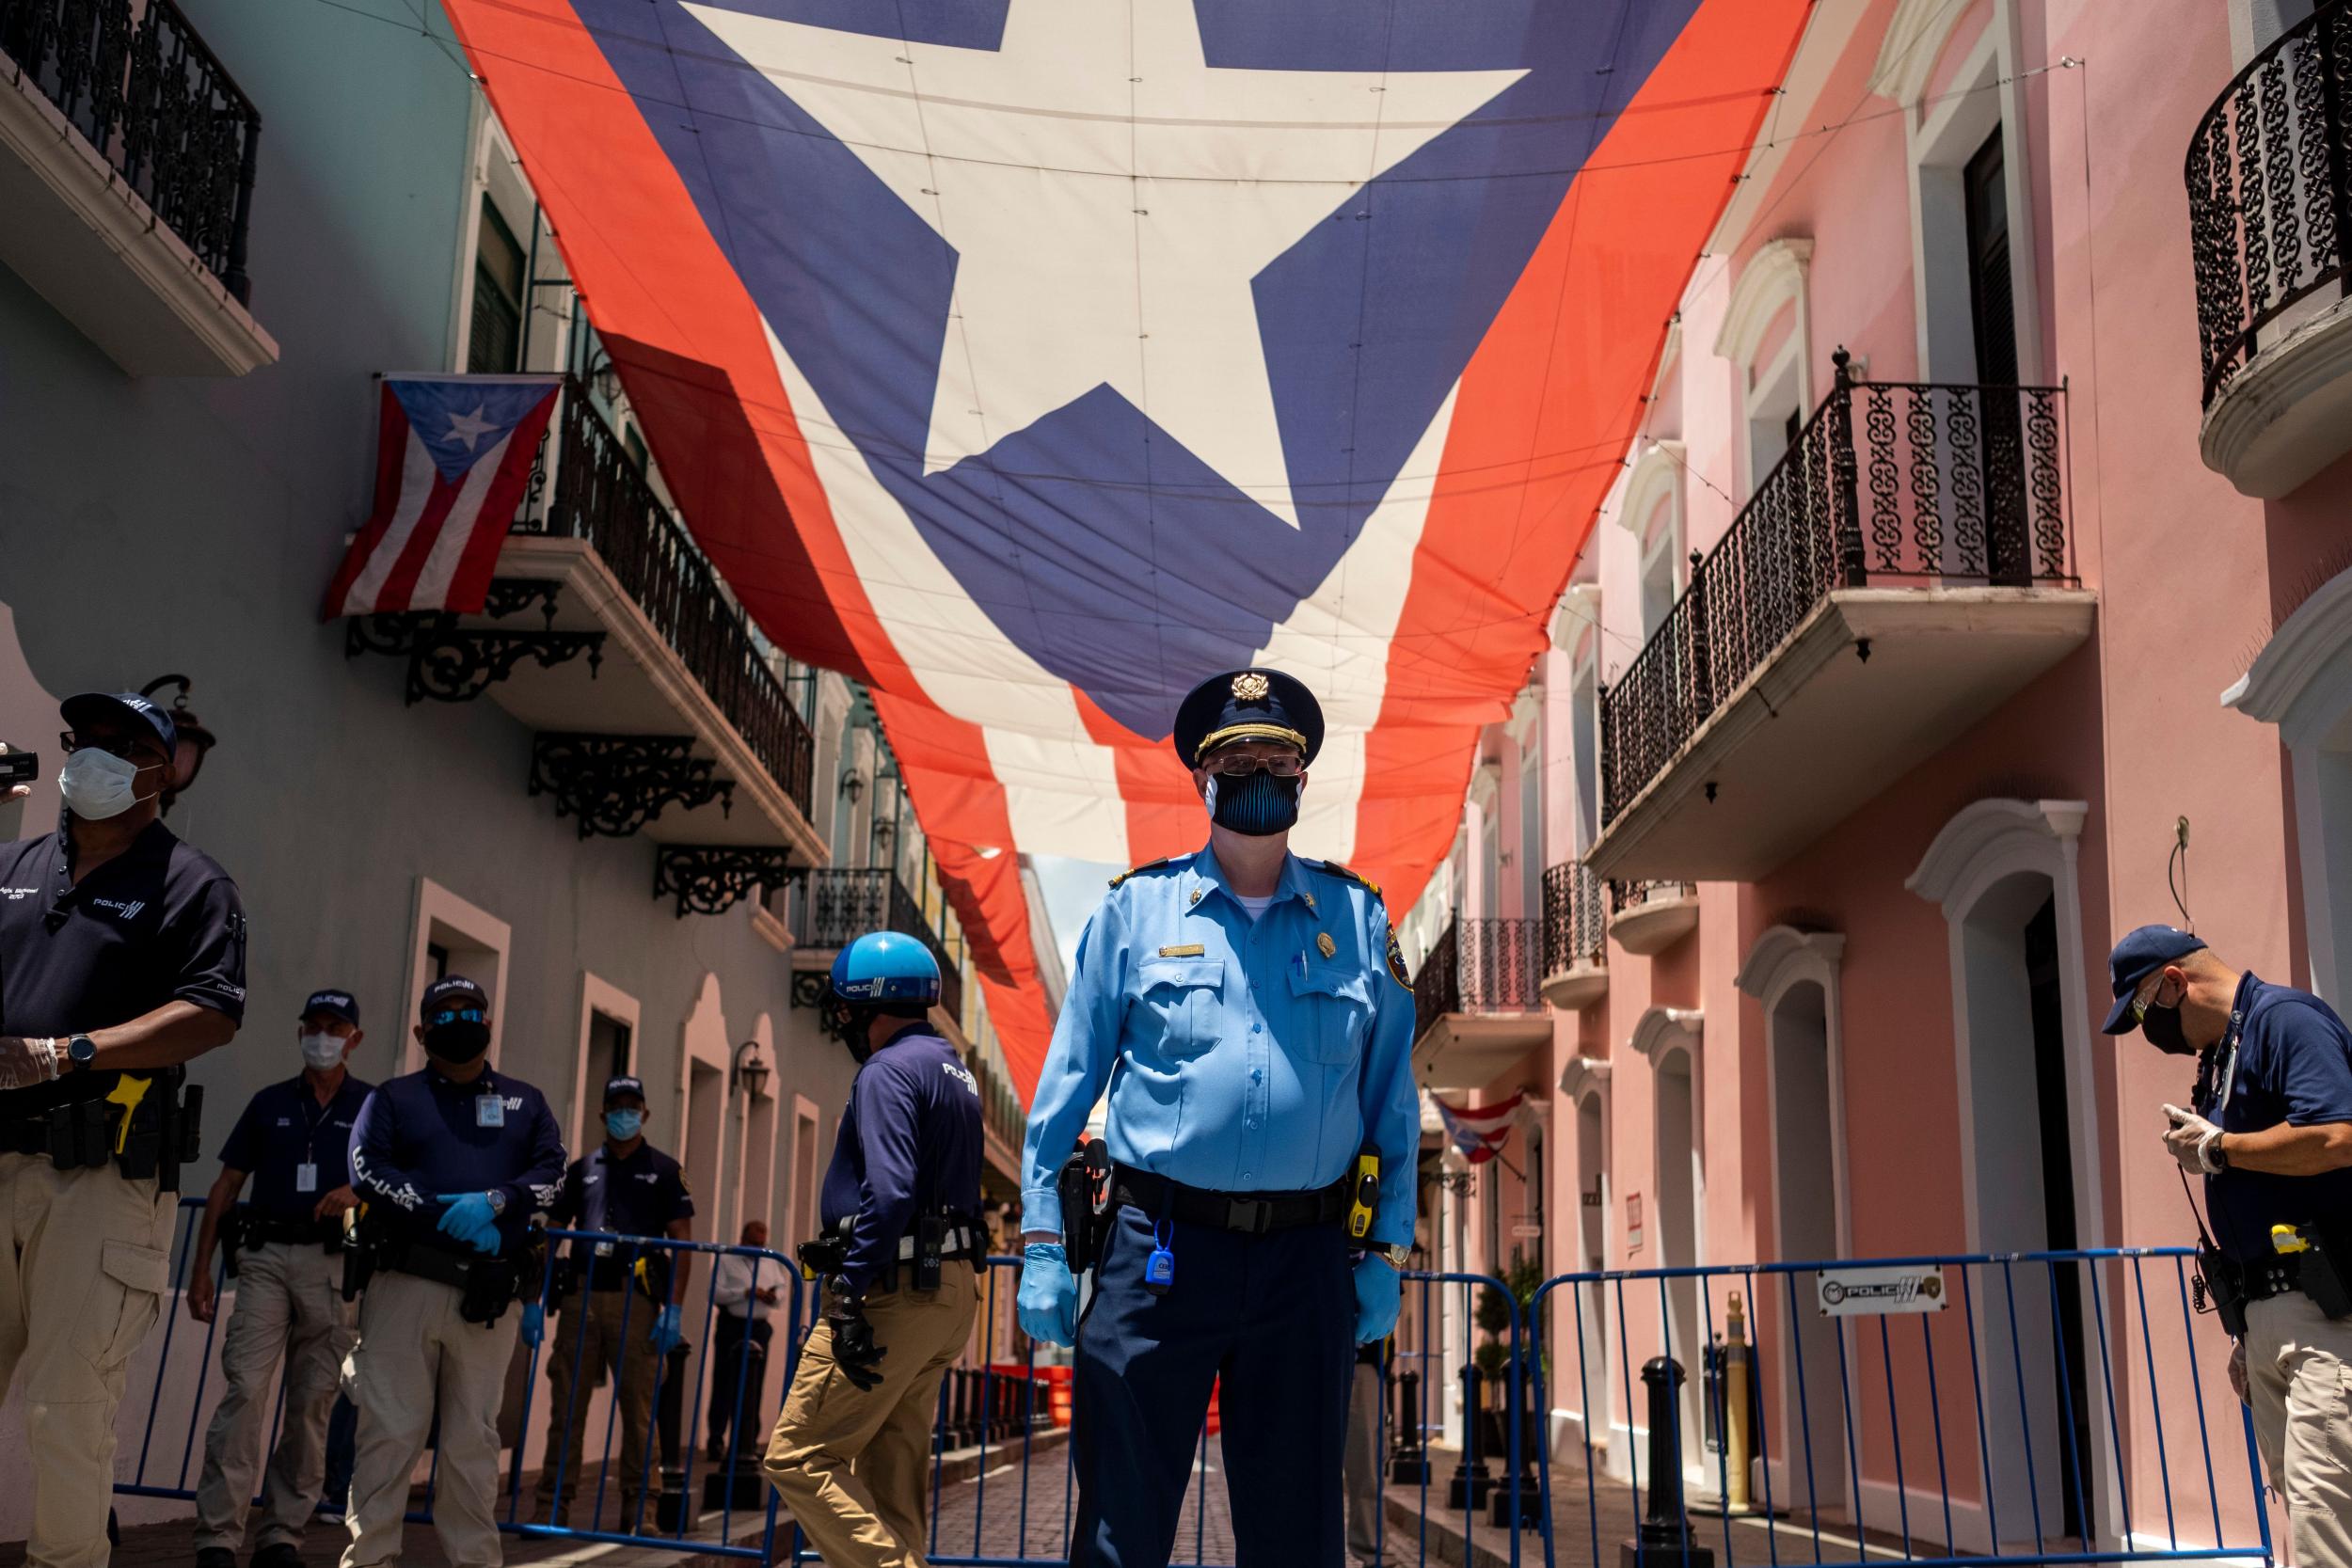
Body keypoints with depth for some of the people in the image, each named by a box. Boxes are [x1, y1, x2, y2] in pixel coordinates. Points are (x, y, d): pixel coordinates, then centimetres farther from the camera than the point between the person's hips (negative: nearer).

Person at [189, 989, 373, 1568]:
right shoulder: (269, 1103, 12)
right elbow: (226, 1185, 13)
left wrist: (359, 1194, -16)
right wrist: (200, 1267, 7)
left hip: (334, 1265, 0)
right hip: (266, 1258, 1)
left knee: (313, 1402, 1)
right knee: (244, 1389, -12)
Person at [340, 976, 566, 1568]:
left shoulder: (525, 1101, 19)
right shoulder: (393, 1097, 13)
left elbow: (552, 1171, 7)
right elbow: (367, 1170, -2)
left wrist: (494, 1201, -13)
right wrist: (445, 1218, -12)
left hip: (489, 1295, 2)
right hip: (408, 1283, -1)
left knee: (474, 1438, 4)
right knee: (390, 1429, -5)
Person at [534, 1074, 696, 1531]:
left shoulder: (663, 1170, 9)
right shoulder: (582, 1169, 17)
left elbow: (681, 1242, 4)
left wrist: (673, 1309, -6)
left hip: (635, 1302, -2)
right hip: (581, 1297, 3)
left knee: (639, 1408, -1)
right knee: (566, 1404, 2)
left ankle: (638, 1506, 5)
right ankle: (552, 1503, 6)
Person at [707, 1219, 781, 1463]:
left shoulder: (771, 1261, 12)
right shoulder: (726, 1259, -2)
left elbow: (781, 1288, 14)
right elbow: (715, 1292, -10)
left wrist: (774, 1296, -9)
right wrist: (746, 1293, -19)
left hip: (759, 1328, 4)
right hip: (731, 1326, -4)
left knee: (752, 1387, 5)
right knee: (724, 1384, -1)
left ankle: (747, 1441, 11)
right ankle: (717, 1440, 6)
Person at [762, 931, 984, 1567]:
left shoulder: (888, 1071, -11)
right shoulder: (956, 1072, 18)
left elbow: (888, 1192, -23)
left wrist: (849, 1297, -23)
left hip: (897, 1289, -10)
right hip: (952, 1286, 10)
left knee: (797, 1457, -7)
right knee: (890, 1479, 12)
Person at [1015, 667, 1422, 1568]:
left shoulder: (1356, 918, 9)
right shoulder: (1137, 908, 5)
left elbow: (1392, 1102, 11)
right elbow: (1067, 1083, 5)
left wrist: (1387, 1251, 6)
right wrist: (1043, 1244, 0)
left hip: (1306, 1259, 2)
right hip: (1158, 1251, -1)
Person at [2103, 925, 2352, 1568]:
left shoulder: (2285, 1019, -8)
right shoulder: (2218, 1060, 20)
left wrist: (2216, 1148, -10)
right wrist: (2243, 1328, 22)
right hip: (2265, 1315, 10)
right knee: (2299, 1501, 8)